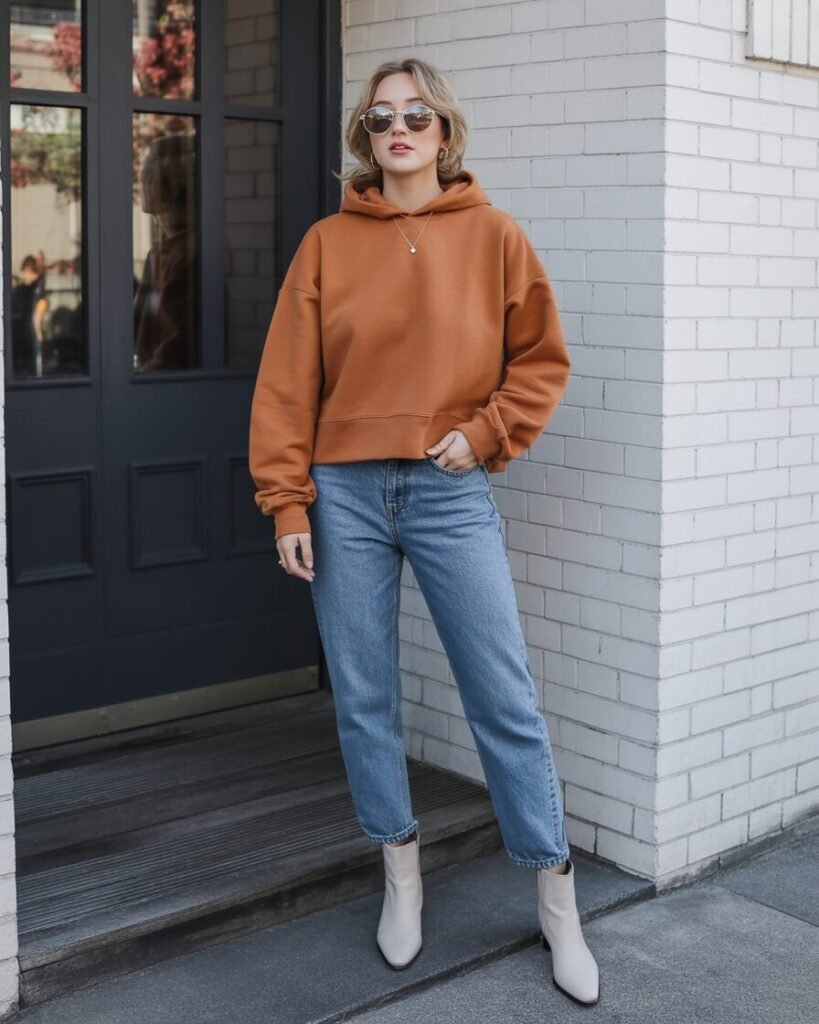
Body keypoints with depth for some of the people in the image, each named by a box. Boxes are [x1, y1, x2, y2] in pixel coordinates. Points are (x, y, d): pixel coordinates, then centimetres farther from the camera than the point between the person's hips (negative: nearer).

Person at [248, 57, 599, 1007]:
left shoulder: (493, 236, 3)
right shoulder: (328, 243, 5)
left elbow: (542, 360, 7)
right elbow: (287, 381, 2)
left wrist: (485, 434, -7)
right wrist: (287, 503, -3)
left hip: (452, 494, -1)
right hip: (346, 496, 2)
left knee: (506, 702, -1)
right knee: (362, 698, 8)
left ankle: (556, 898, 12)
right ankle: (401, 871, 26)